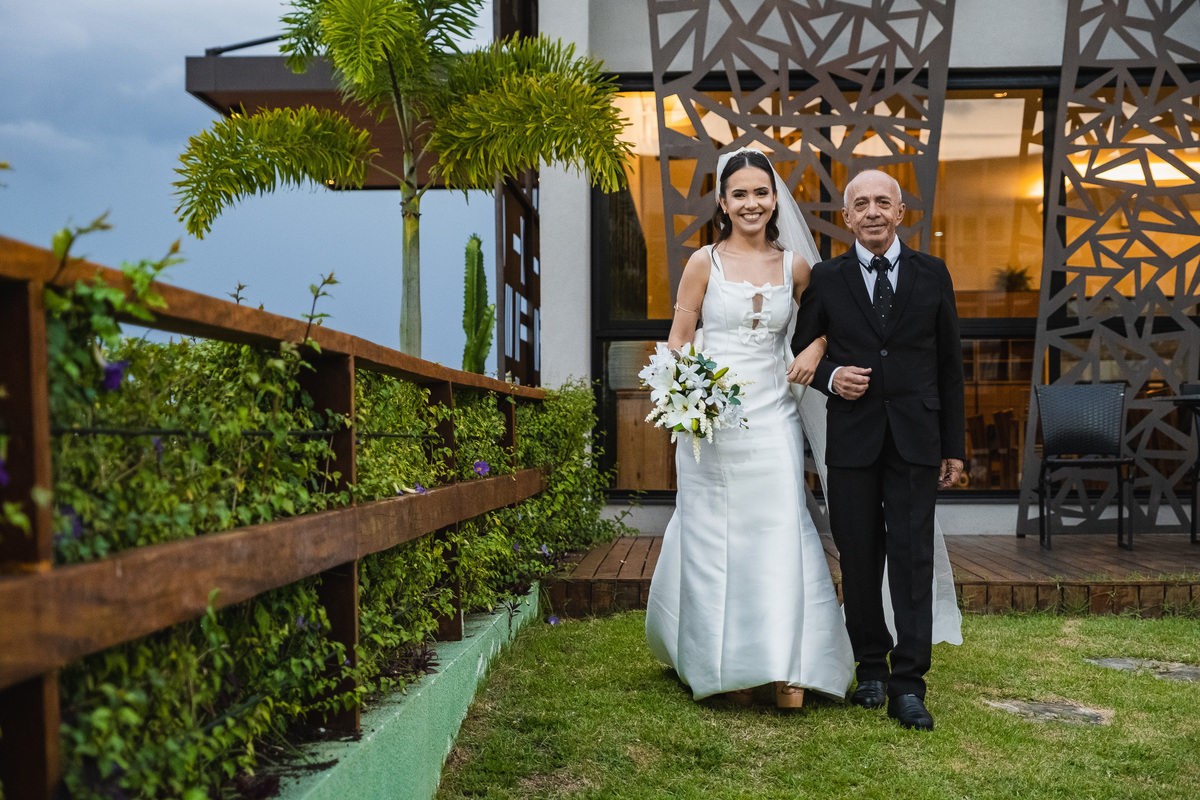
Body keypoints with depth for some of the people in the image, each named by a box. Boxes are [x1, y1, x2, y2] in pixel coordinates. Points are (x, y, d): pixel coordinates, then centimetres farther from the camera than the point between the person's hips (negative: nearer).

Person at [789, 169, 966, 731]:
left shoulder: (933, 275, 6)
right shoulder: (825, 279, 5)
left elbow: (949, 365, 8)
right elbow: (801, 352, 13)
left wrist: (954, 446, 6)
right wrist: (830, 378, -10)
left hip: (916, 438, 0)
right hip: (853, 437, 0)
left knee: (912, 557, -3)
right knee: (859, 558, 6)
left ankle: (908, 685, 2)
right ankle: (871, 668, 21)